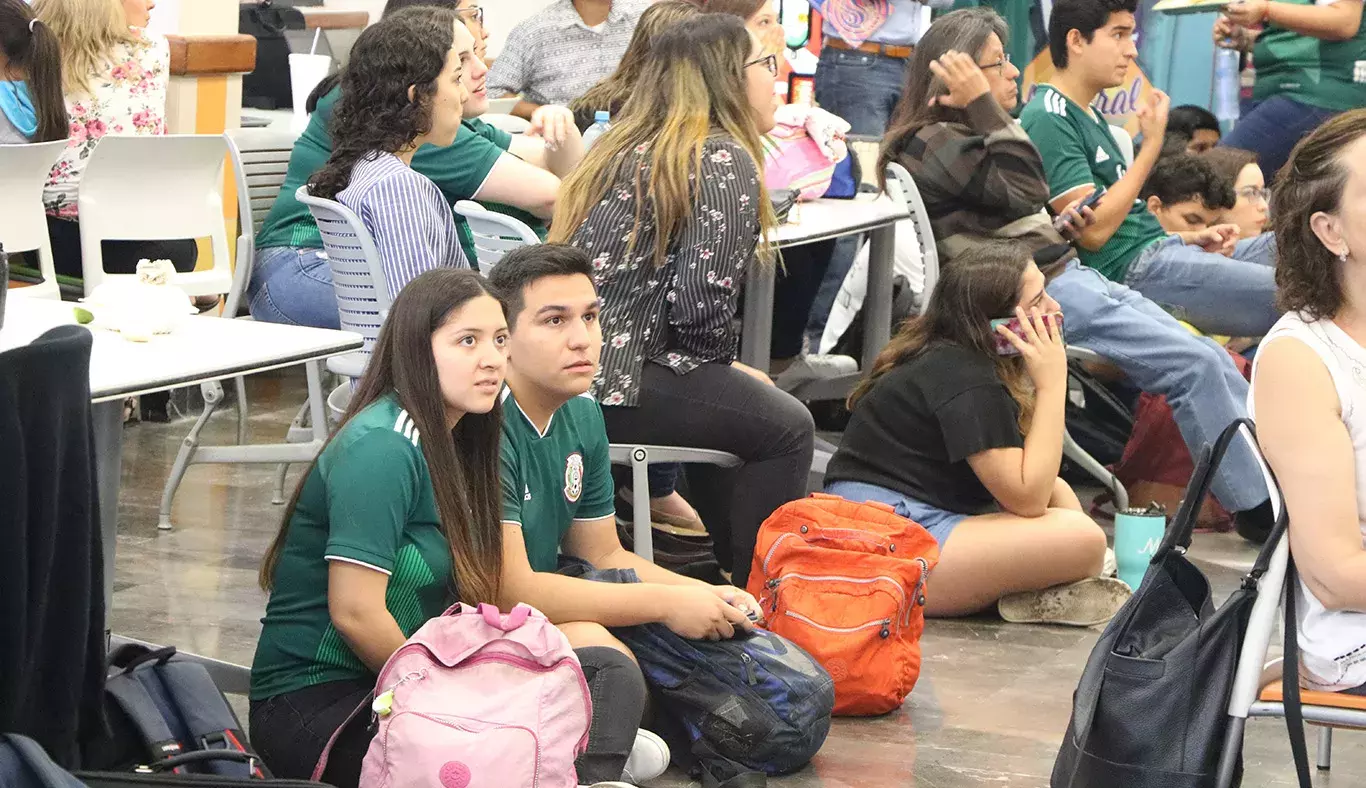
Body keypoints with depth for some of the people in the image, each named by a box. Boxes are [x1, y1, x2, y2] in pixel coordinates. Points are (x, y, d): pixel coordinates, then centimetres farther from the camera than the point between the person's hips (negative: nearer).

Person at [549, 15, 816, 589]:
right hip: (611, 379, -10)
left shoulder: (628, 145, 19)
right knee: (785, 427, 4)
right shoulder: (725, 161, -7)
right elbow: (700, 305, -15)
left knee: (724, 401, 28)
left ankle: (733, 572, 34)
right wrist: (725, 364, 6)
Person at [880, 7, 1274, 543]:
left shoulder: (958, 136, 20)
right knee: (1196, 366, -17)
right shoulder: (933, 142, -10)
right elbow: (1023, 192, -19)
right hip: (1038, 294, -10)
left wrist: (1057, 228, 8)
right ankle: (1259, 509, -9)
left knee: (1213, 359, 3)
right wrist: (984, 107, -17)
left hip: (1065, 276, 10)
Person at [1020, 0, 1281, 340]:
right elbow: (1093, 231, -19)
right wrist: (1152, 145, -12)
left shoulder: (1088, 115, 20)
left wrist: (1191, 238, 7)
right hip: (1128, 270, -10)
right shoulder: (1048, 119, -12)